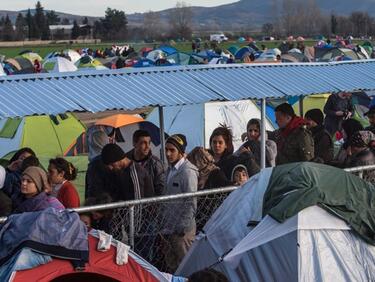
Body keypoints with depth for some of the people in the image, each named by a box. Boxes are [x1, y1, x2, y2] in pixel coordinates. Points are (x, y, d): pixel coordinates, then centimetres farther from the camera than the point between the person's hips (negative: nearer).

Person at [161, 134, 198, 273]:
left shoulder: (188, 171, -15)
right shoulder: (171, 169, 12)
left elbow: (191, 204, -16)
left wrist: (183, 228, -16)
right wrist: (164, 227, 16)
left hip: (182, 230, -8)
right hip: (169, 228, 8)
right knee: (171, 267, 13)